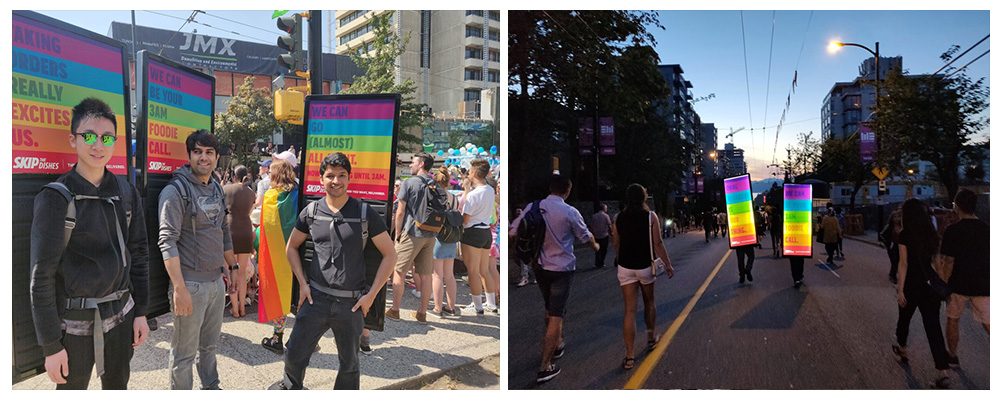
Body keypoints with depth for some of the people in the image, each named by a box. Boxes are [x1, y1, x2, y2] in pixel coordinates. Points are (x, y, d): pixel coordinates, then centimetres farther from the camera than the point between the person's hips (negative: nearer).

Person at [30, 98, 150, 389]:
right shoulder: (56, 198, -11)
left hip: (121, 315, 5)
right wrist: (51, 346, -10)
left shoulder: (126, 193, 3)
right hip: (76, 322, -4)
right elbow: (42, 277, -11)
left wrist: (141, 312, 7)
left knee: (118, 386, 18)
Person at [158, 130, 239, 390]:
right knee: (185, 352, 4)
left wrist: (233, 267, 20)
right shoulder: (176, 191, -12)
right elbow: (168, 241, -18)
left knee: (210, 344, 21)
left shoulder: (217, 189, 11)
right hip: (190, 284, -7)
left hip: (216, 281, 7)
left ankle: (210, 386, 37)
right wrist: (179, 289, -24)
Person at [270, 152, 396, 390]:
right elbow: (291, 247, 16)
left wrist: (371, 294, -7)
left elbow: (389, 255, -2)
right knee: (295, 354, 9)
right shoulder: (311, 212, 2)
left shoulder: (366, 213, -6)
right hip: (316, 297, 2)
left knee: (349, 364, 11)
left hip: (352, 303, -2)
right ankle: (291, 386, 40)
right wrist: (303, 283, 5)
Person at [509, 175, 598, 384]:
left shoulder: (532, 207, -6)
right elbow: (585, 236, 1)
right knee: (556, 315, 1)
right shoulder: (570, 212, -15)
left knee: (550, 308, 24)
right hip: (561, 268, -4)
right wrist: (595, 246, 24)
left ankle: (557, 344, 42)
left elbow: (513, 232, -1)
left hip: (539, 266, 5)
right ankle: (545, 367, 1)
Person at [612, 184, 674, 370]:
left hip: (625, 268, 1)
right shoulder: (650, 217, -6)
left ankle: (630, 356, -4)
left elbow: (617, 244, 9)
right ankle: (651, 338, 38)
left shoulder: (619, 218, 1)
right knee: (649, 302, 24)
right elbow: (658, 244, -9)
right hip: (645, 266, -1)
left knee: (629, 310, -1)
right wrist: (668, 265, -1)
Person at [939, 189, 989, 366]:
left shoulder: (952, 230, -15)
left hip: (958, 285, -3)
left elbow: (948, 262, -15)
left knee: (952, 319, 17)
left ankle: (952, 356, 29)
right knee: (988, 324, 7)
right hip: (982, 285, 3)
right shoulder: (986, 229, -1)